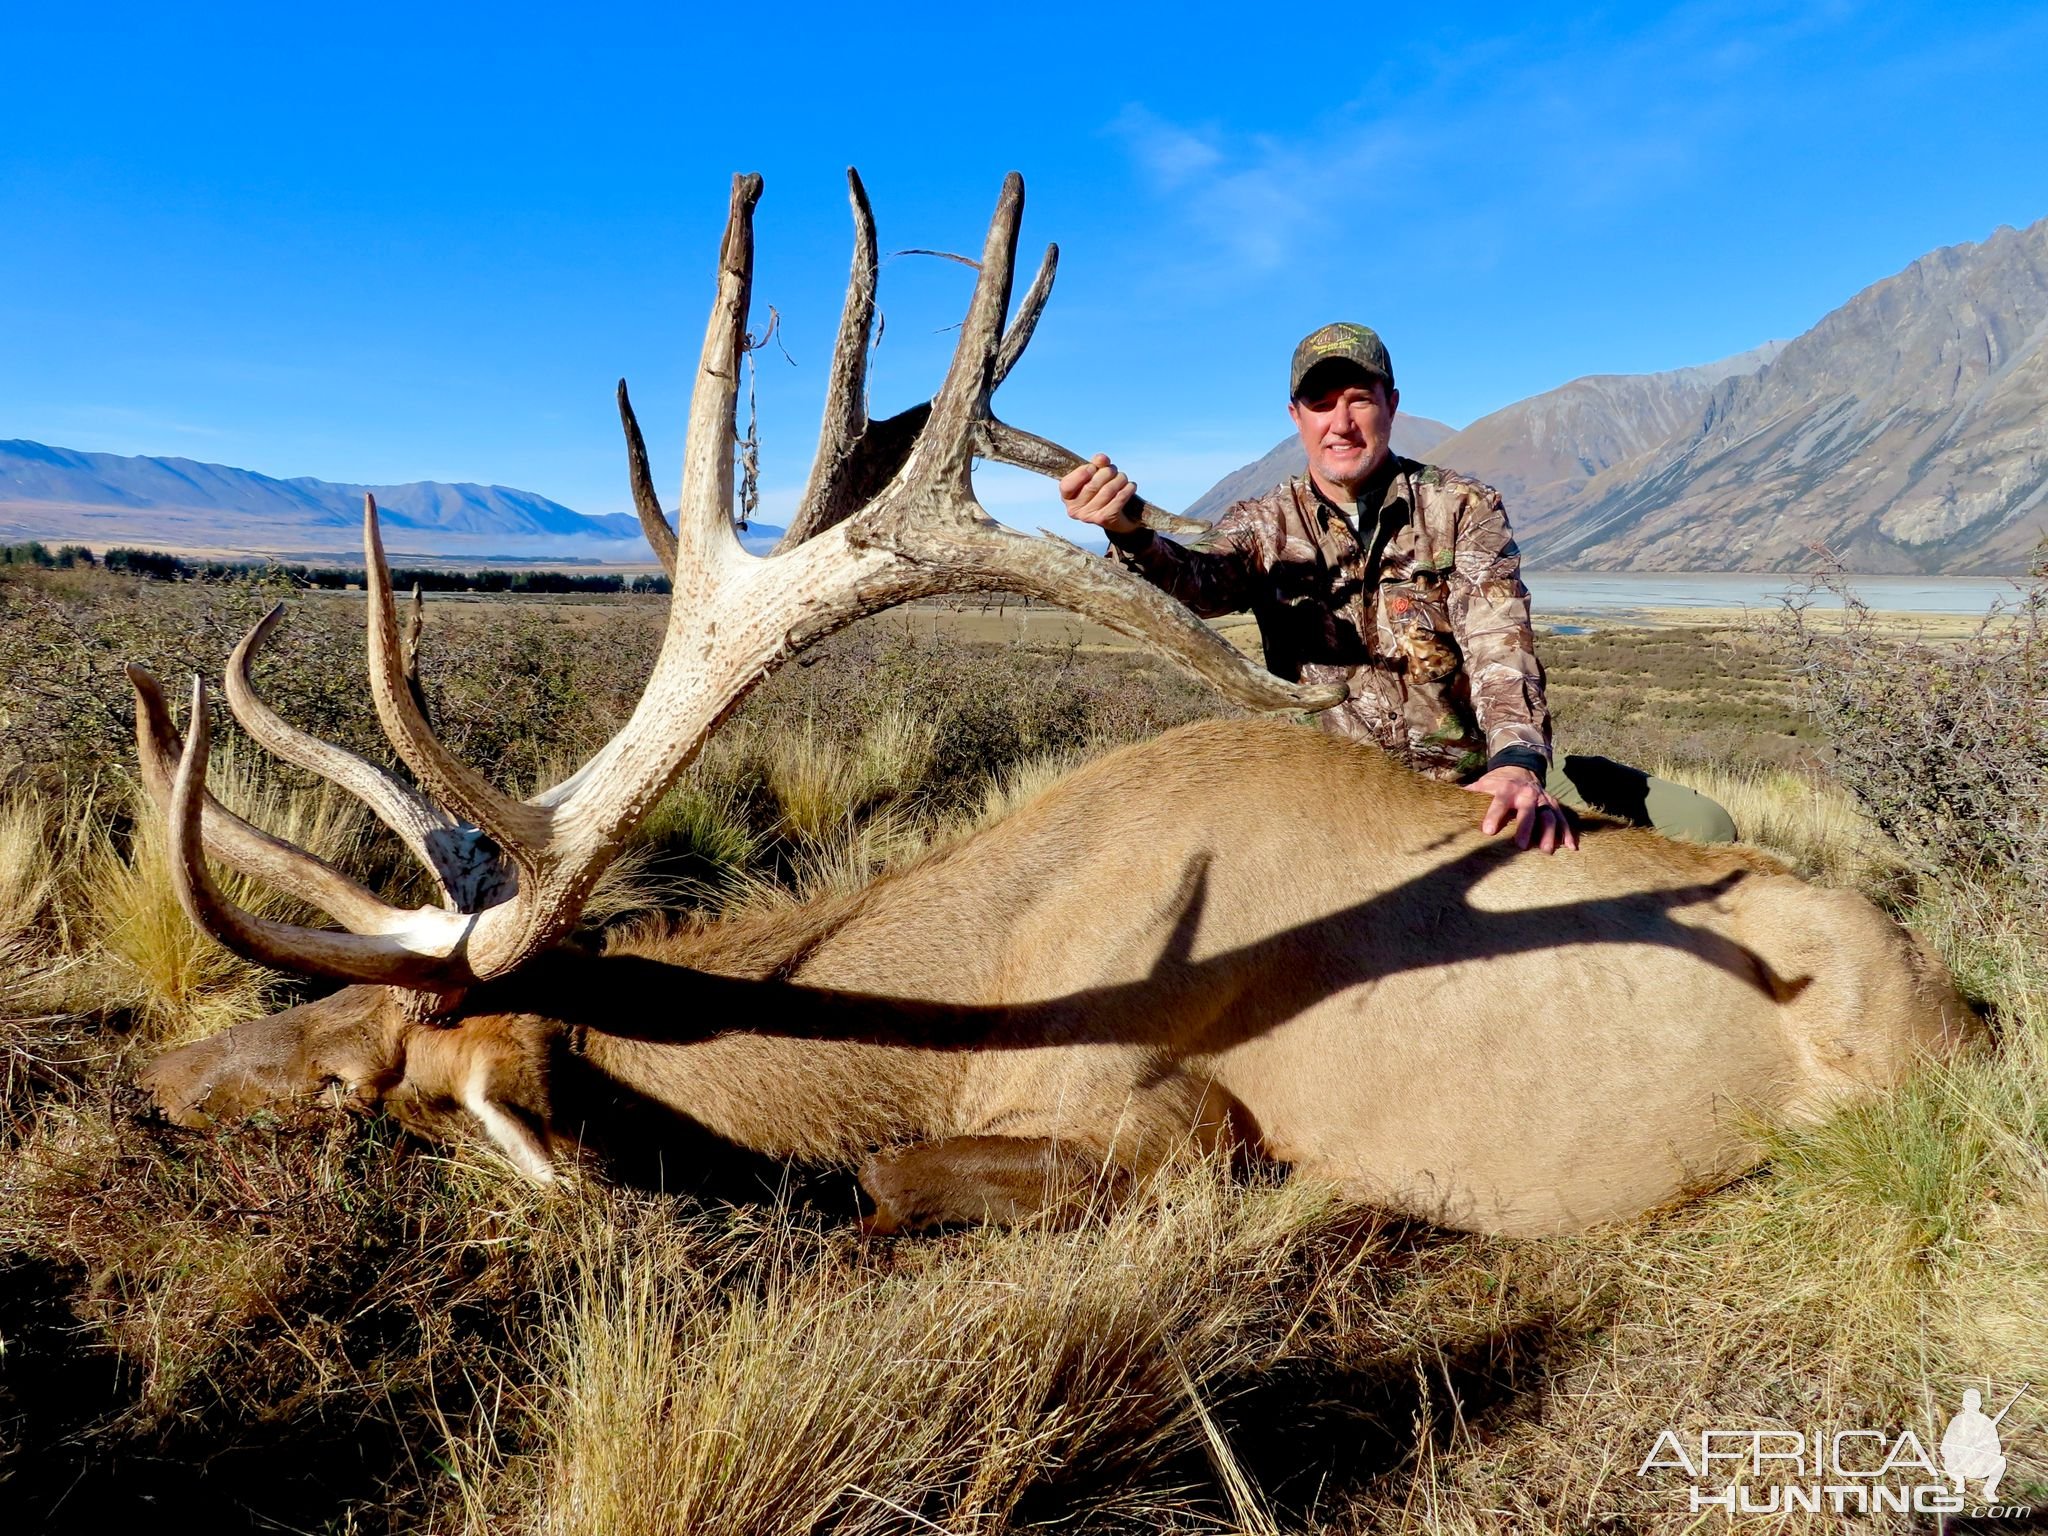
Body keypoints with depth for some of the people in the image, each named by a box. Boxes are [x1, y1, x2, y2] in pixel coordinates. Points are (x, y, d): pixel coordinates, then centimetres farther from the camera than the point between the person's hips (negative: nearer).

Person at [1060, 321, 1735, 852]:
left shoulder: (1463, 508, -1)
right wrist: (1130, 533, -44)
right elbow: (1196, 580, -20)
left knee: (1698, 824, -17)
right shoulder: (1263, 526, 3)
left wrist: (1519, 762, -36)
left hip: (1482, 773, -1)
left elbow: (1498, 646, -16)